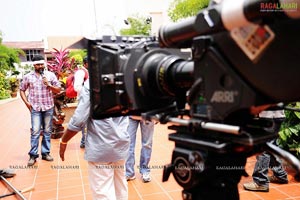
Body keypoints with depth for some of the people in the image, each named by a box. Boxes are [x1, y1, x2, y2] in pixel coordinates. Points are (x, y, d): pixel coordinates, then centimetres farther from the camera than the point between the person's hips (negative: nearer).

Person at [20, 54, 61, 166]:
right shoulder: (28, 77, 3)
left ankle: (45, 153, 18)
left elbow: (58, 90, 3)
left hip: (48, 107, 1)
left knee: (47, 131, 8)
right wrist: (26, 102, 1)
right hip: (35, 108, -1)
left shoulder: (51, 75, 3)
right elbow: (22, 90, 12)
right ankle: (33, 155, 5)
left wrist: (49, 85, -14)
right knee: (35, 131, -4)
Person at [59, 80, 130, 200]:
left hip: (100, 148, -6)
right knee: (121, 190, 20)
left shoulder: (91, 83, -15)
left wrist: (63, 141, -3)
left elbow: (79, 119, -16)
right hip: (121, 144, 6)